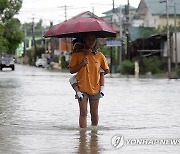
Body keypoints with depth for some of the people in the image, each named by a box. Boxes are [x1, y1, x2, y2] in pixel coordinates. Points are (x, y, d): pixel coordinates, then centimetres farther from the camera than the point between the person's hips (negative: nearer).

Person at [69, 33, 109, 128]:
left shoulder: (99, 55, 2)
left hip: (95, 88, 2)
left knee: (94, 113, 8)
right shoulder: (77, 54, -2)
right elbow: (71, 70, -3)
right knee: (83, 113, -8)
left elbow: (106, 70, 13)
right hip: (82, 88, -2)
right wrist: (82, 64, -15)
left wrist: (96, 75, 7)